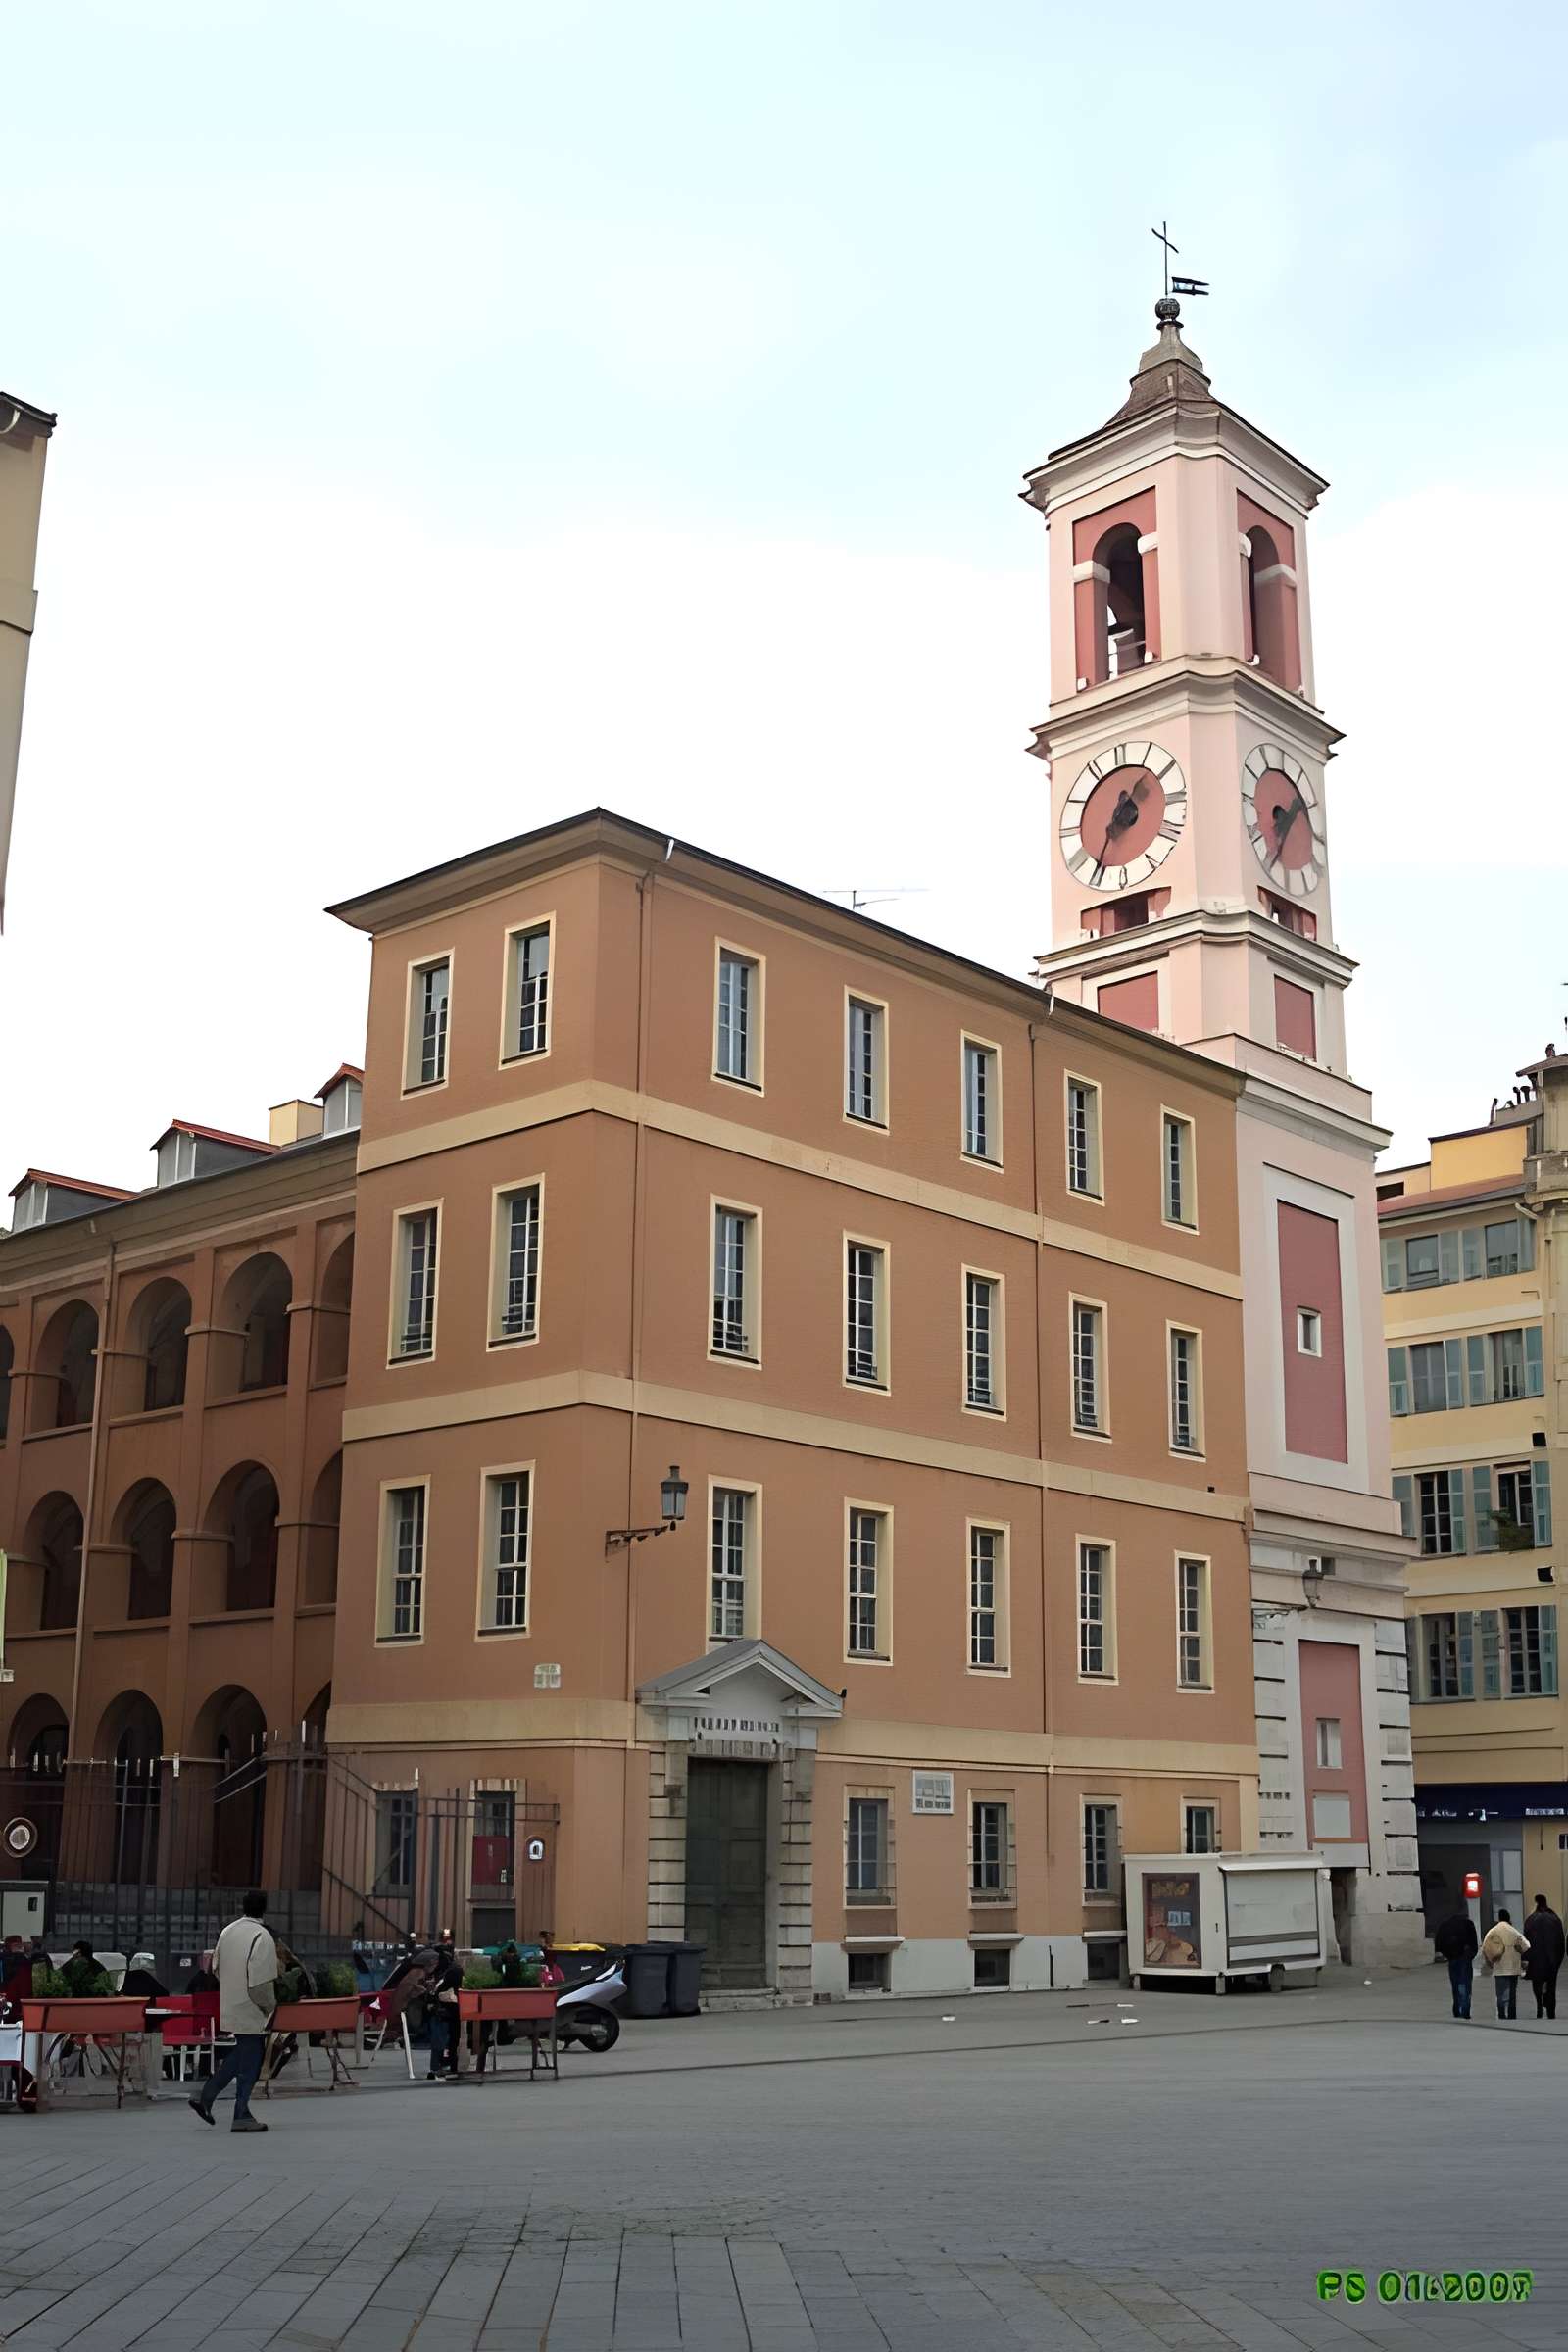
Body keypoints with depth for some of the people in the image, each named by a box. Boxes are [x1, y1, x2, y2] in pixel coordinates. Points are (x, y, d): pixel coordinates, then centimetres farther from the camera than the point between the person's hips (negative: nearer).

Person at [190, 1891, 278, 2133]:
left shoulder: (228, 1931, 4)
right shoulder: (262, 1938, -19)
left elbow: (217, 1967, 14)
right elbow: (261, 1981, -21)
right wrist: (270, 2005, -6)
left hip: (229, 2005, 8)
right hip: (251, 2009, -8)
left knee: (240, 2054, 22)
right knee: (249, 2062, 3)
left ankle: (205, 2097, 19)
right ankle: (241, 2117, 8)